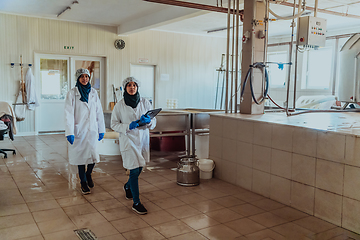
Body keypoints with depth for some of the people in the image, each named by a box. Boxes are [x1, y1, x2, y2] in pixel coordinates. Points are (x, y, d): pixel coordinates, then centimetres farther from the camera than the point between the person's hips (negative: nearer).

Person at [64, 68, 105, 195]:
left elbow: (99, 112, 10)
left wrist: (101, 130, 8)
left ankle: (88, 174, 27)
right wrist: (69, 132, -16)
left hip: (92, 130, 3)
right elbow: (69, 114, -8)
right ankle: (83, 182, 21)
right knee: (81, 156, 4)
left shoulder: (93, 92, 8)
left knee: (93, 156, -4)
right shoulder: (72, 93, -3)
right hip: (79, 130, -2)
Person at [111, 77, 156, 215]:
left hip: (143, 139, 4)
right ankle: (136, 203, 6)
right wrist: (128, 126, -18)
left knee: (139, 168, 16)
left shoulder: (145, 103, 2)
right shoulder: (120, 105, -4)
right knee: (134, 170, -6)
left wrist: (148, 121, -19)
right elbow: (114, 124, -2)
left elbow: (154, 123, 4)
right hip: (128, 140, -4)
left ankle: (128, 186, 47)